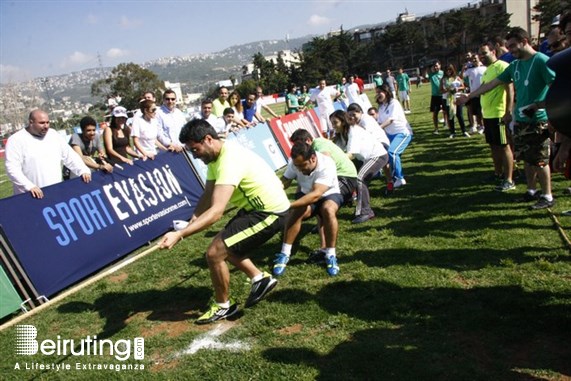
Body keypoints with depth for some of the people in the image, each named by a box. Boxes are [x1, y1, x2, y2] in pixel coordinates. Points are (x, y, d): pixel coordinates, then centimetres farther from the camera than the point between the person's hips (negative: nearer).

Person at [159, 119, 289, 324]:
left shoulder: (229, 161, -29)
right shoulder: (217, 155, 3)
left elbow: (216, 212, -37)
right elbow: (207, 196, 3)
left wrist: (179, 234, -42)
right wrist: (191, 221, -14)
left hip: (271, 212, -10)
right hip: (257, 207, 10)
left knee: (214, 253, -10)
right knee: (224, 244, 19)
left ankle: (223, 306, 13)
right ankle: (259, 278, 29)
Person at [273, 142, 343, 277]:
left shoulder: (327, 165, -34)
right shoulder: (295, 163, -19)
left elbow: (315, 195, -42)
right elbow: (284, 182, -13)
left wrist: (289, 205, -51)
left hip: (328, 195, -3)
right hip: (306, 195, 3)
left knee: (328, 210, -37)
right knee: (297, 211, -31)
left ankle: (330, 255, -21)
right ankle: (284, 254, -19)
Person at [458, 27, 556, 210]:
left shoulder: (541, 61, -13)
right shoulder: (515, 65, 12)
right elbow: (493, 83, 16)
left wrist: (538, 105, -24)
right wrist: (469, 95, 16)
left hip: (537, 121, -7)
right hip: (521, 120, 7)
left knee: (540, 160, -1)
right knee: (527, 159, 14)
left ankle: (547, 196, 10)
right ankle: (531, 191, 26)